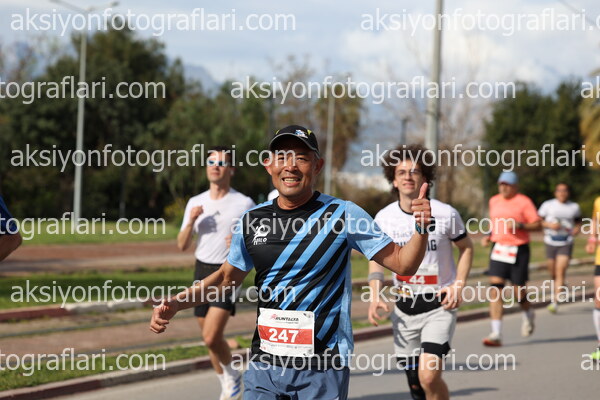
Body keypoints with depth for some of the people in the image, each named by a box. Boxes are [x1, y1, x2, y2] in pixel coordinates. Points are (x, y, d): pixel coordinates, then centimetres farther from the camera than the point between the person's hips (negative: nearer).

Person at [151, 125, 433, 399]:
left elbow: (402, 263, -4)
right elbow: (227, 278, 19)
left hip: (323, 370, -3)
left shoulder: (343, 215, -6)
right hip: (264, 366, 3)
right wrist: (174, 304, 9)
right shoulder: (252, 220, 5)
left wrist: (421, 230, -23)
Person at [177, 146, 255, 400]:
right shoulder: (196, 203, 8)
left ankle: (232, 376, 8)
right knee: (211, 338, 10)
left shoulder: (245, 204, -4)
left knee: (211, 336, -18)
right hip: (202, 272, 5)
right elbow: (182, 246, 8)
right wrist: (191, 221, -10)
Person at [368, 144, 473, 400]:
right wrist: (375, 296, -5)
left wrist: (459, 286, -8)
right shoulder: (384, 218, -2)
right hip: (404, 307, 3)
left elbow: (466, 248, 6)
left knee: (429, 376, -19)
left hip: (440, 305, -3)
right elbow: (376, 259, 11)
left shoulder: (446, 214, -9)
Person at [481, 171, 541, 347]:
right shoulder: (494, 201, 11)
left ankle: (528, 314, 38)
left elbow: (538, 225, -6)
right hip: (498, 249, 4)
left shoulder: (524, 202, -5)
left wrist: (520, 225, -20)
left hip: (518, 250, -4)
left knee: (519, 291, 1)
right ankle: (496, 334, -12)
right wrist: (488, 236, 10)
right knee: (495, 289, -10)